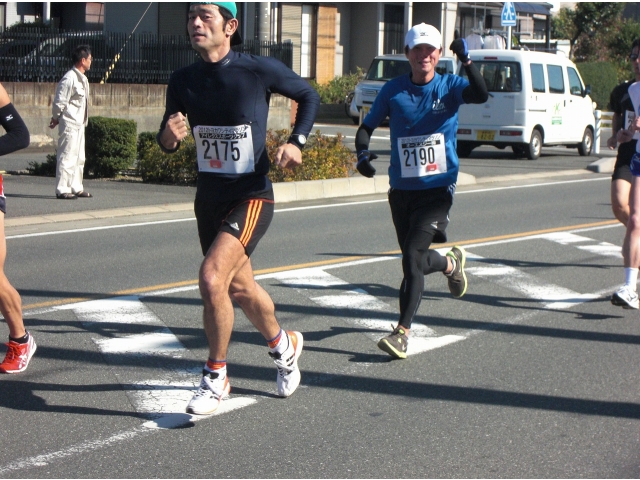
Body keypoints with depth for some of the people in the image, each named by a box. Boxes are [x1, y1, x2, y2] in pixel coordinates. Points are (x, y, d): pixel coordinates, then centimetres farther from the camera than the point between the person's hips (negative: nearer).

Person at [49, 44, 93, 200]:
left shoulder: (83, 79, 12)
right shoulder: (69, 79, -18)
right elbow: (59, 102, -17)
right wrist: (56, 118, -3)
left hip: (79, 124, 10)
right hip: (70, 124, -10)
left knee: (79, 158, 14)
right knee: (67, 157, -7)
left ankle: (76, 188, 22)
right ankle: (62, 190, -4)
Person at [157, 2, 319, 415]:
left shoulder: (260, 70, -13)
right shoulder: (183, 81, -2)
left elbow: (309, 96, 4)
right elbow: (167, 142, 7)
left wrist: (296, 142, -10)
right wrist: (169, 137, -17)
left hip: (252, 197, -5)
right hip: (209, 199, 6)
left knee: (212, 277, -23)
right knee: (241, 289, 18)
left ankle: (216, 377, -5)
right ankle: (284, 345, 47)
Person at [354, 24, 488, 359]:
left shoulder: (449, 87, -3)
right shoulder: (394, 90, 2)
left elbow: (480, 95, -22)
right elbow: (367, 126, 3)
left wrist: (466, 62, -38)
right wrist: (362, 152, -18)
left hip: (437, 189, -3)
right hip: (401, 189, 3)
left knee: (413, 256, -17)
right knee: (415, 262, 13)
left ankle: (402, 333, -10)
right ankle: (451, 262, 49)